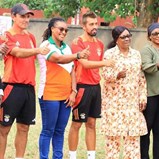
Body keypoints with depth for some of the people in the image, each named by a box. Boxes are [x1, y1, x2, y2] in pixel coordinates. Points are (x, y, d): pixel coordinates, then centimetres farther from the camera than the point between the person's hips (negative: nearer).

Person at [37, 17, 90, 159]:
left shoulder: (66, 47, 14)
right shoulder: (46, 45, -7)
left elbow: (72, 71, 14)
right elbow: (58, 58, -26)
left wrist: (73, 91, 3)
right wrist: (77, 55, -41)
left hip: (66, 96, 6)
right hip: (50, 95, -6)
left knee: (60, 131, 10)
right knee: (48, 131, -3)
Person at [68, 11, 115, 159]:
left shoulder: (99, 44, 12)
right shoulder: (77, 42, -11)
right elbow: (85, 64, -24)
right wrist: (103, 62, -35)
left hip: (95, 87, 7)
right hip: (82, 87, -7)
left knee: (91, 123, 10)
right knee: (76, 124, 2)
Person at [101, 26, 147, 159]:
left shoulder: (136, 54, 11)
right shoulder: (109, 54, -3)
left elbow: (141, 78, 11)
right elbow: (106, 75, -11)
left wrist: (143, 97, 5)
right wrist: (117, 75, -31)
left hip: (132, 100, 4)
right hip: (114, 100, -4)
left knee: (133, 132, 2)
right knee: (113, 130, -4)